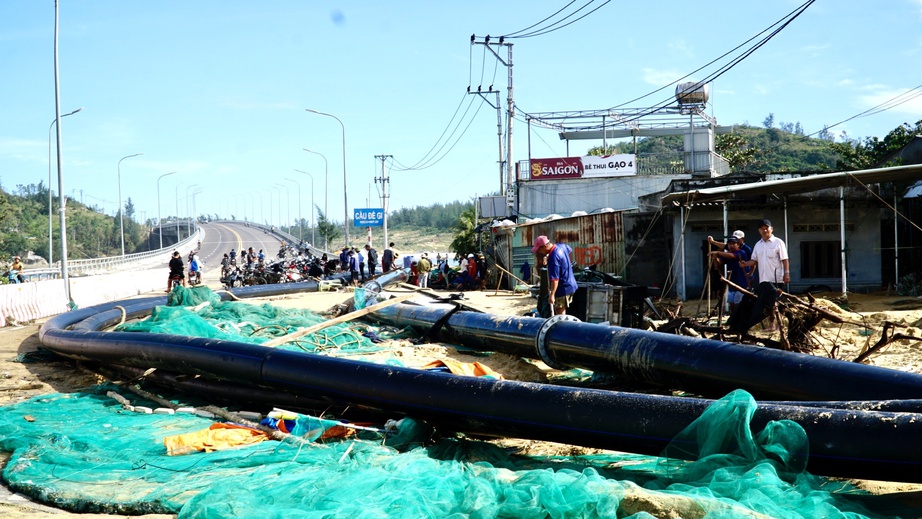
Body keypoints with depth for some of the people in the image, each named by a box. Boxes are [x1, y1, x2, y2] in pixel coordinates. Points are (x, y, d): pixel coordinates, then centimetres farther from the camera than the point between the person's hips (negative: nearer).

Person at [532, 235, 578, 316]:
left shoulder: (553, 258, -27)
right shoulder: (561, 246, 1)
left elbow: (555, 279, -30)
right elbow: (569, 250, 27)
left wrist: (552, 295, -32)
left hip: (563, 289, -10)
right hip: (570, 284, 10)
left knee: (560, 314, -4)